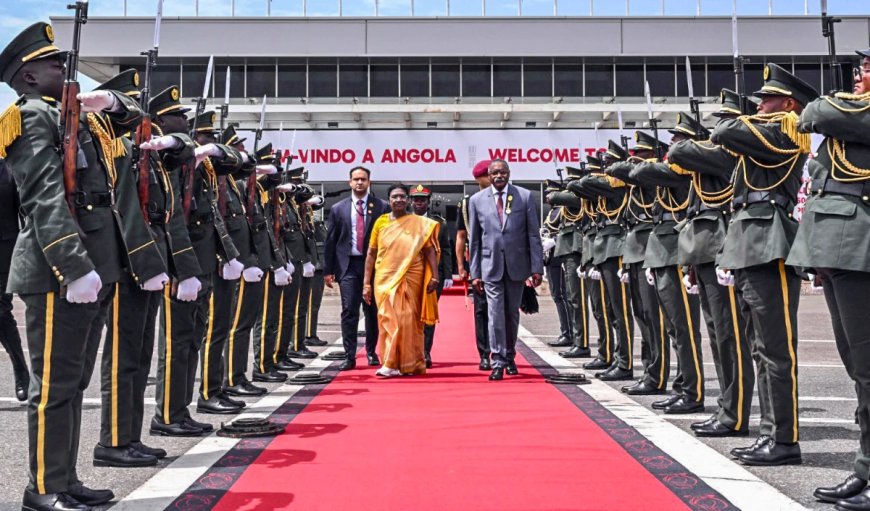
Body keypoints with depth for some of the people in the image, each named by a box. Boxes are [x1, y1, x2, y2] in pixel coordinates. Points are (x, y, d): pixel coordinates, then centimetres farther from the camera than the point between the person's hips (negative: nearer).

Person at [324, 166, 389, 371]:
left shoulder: (381, 207, 2)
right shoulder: (338, 209, 6)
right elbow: (330, 241, 7)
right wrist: (328, 270, 2)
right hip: (348, 264, 0)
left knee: (372, 310, 9)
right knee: (349, 310, -5)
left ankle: (371, 352, 24)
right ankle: (350, 356, -1)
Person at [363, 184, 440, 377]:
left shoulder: (420, 224, 2)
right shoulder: (380, 222, 5)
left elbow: (430, 251, 0)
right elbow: (371, 254, 7)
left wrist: (435, 276, -11)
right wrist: (366, 283, 3)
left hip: (411, 280, -1)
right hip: (385, 280, 1)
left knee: (409, 321, 4)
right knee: (388, 321, 2)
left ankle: (409, 364, 13)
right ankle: (391, 364, 12)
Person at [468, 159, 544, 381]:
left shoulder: (524, 196, 1)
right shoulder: (477, 200, 3)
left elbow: (534, 235, 1)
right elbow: (474, 240, 5)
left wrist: (537, 268, -5)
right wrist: (475, 273, 1)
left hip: (516, 264, 1)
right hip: (490, 265, 0)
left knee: (512, 313, 11)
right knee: (496, 314, -6)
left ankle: (509, 356, 28)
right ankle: (498, 362, -1)